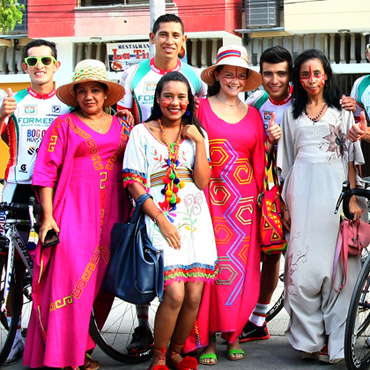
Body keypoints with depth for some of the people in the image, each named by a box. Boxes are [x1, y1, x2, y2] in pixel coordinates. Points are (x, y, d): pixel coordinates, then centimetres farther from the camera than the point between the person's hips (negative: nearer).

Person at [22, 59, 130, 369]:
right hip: (73, 212, -4)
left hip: (110, 214, 4)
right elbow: (46, 171, -2)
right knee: (70, 277, -11)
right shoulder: (64, 125, 3)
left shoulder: (120, 127, 15)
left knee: (99, 280, 4)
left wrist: (130, 214, 12)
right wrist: (48, 215, -10)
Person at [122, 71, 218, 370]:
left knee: (194, 295, -3)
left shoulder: (196, 134, 14)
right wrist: (161, 220, -10)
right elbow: (133, 183, -2)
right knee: (175, 293, -16)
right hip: (159, 219, -3)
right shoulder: (142, 133, 5)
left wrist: (199, 142, -4)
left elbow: (202, 182, 4)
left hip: (195, 219, 4)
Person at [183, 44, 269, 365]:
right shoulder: (202, 108, 3)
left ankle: (233, 334, 15)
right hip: (209, 195, -3)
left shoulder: (253, 115, 13)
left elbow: (258, 161, 15)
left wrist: (258, 197, 6)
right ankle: (207, 338, 5)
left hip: (243, 198, 3)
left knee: (240, 266, 3)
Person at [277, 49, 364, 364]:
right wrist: (286, 204, 9)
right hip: (302, 189, 1)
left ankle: (333, 342, 3)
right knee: (303, 266, -5)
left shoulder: (342, 111, 10)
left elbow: (350, 157, 6)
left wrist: (353, 198, -4)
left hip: (335, 188, -1)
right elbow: (287, 161, 15)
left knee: (337, 263, -4)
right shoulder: (291, 113, 15)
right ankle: (310, 339, 5)